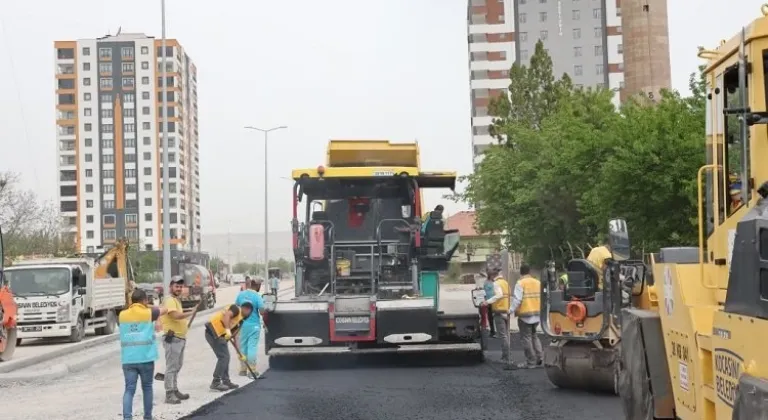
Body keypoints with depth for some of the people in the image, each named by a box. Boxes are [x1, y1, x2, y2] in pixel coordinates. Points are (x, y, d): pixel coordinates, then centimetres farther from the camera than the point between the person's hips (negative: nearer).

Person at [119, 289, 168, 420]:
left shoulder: (123, 315, 5)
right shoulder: (149, 313, -2)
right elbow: (164, 310, 15)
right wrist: (149, 306, 27)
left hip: (128, 359, 2)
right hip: (145, 358, -2)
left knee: (129, 389, 0)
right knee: (147, 387, 14)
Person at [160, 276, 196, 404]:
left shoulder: (176, 300, 17)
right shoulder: (170, 300, -15)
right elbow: (176, 315, -29)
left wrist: (184, 326, 13)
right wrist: (191, 313, -17)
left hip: (180, 338, 11)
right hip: (172, 338, -11)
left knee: (177, 366, 18)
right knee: (171, 367, -9)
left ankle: (175, 390, 28)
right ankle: (169, 395, -9)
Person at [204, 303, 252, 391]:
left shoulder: (240, 321, 24)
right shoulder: (236, 309, -1)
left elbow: (233, 338, 27)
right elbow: (226, 315, -22)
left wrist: (240, 353, 26)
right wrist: (227, 329, -31)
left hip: (219, 334, 10)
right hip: (213, 332, -10)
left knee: (225, 357, 15)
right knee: (223, 357, -7)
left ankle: (226, 381, 24)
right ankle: (216, 383, -4)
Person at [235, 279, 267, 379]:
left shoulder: (240, 294, 3)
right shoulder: (257, 297, -14)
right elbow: (262, 312, -16)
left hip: (243, 324, 5)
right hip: (254, 325, -5)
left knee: (243, 347, 14)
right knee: (252, 347, -2)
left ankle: (243, 370, 19)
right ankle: (252, 371, -2)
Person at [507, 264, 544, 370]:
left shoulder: (520, 283, -11)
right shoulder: (538, 282, 9)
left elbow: (517, 300, -19)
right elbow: (542, 298, 11)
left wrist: (511, 311, -15)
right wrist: (540, 309, 23)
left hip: (525, 315, -7)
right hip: (536, 314, 7)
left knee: (526, 338, 0)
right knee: (534, 336, 20)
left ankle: (531, 362, 1)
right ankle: (539, 359, 15)